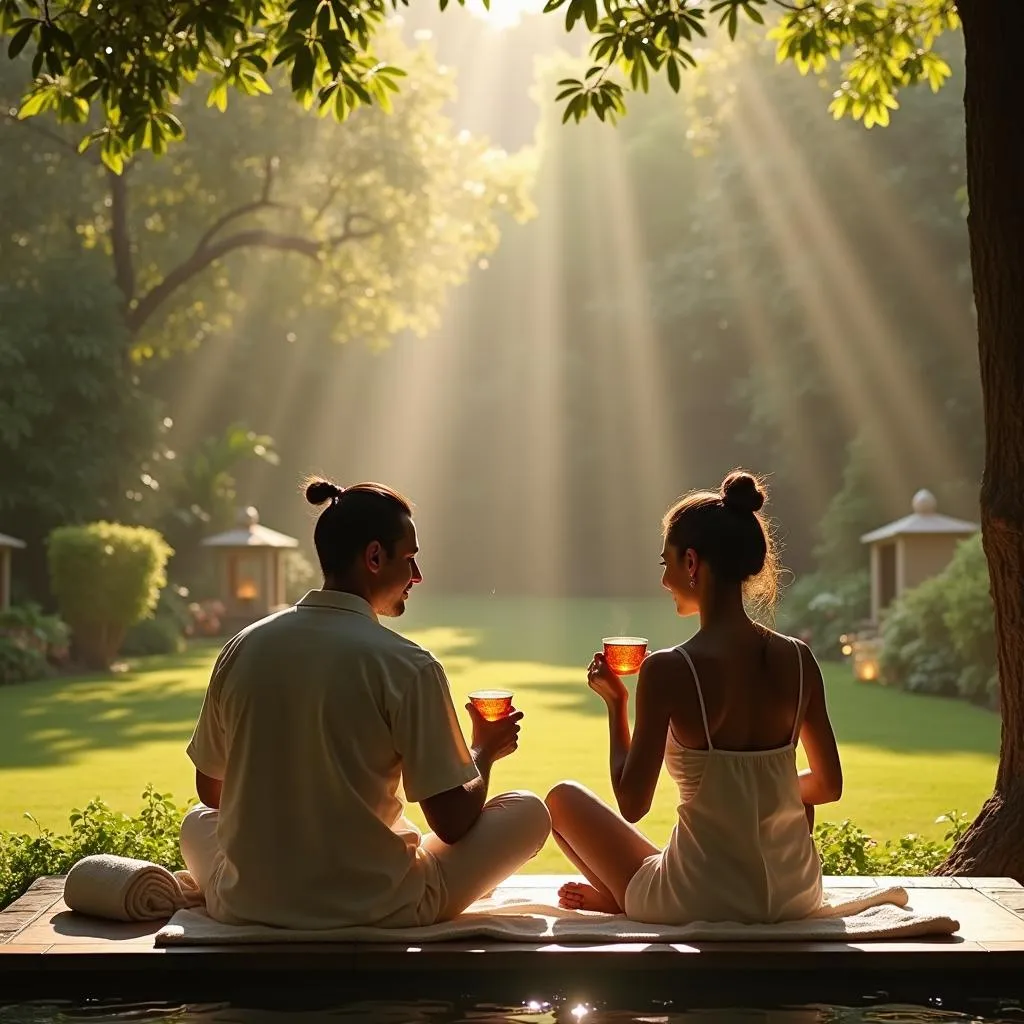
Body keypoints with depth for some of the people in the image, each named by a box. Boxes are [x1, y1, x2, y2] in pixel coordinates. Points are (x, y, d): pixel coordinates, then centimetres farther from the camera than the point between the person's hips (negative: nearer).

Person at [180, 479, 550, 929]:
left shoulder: (243, 648, -2)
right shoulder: (408, 667, -15)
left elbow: (211, 791, 10)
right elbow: (452, 822, -11)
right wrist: (484, 751, 10)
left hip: (247, 908, 4)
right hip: (378, 910, -4)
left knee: (197, 822, 36)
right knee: (528, 812, 12)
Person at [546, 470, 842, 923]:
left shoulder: (669, 670, -18)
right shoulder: (797, 660, -3)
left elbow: (632, 804, -12)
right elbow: (827, 785, 8)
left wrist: (615, 702, 0)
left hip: (700, 903, -4)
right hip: (794, 896, 4)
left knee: (563, 798, 18)